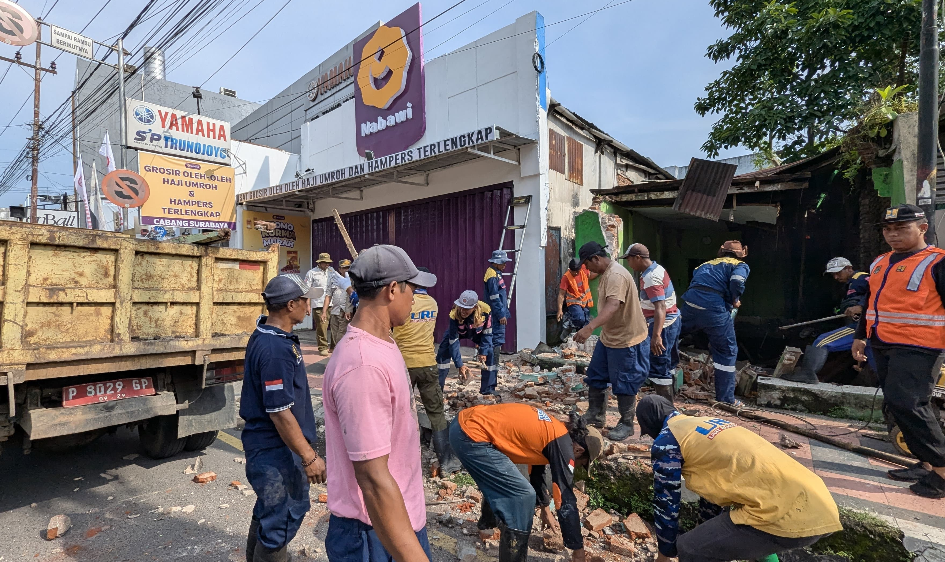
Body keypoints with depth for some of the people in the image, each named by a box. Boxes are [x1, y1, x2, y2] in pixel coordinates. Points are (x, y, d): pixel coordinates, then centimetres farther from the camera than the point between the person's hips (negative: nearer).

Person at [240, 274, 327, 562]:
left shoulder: (266, 331, 2)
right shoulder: (275, 350, -30)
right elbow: (280, 414, -28)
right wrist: (309, 457, -22)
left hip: (268, 446, 11)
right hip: (276, 452, -10)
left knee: (268, 513, 28)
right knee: (279, 523, 7)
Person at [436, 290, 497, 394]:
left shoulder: (485, 310, -36)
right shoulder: (454, 314, -39)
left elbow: (487, 333, -17)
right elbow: (453, 342, -32)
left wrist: (483, 351, -20)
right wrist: (459, 365, -32)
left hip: (477, 332, 1)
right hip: (458, 332, -1)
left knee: (491, 353, -13)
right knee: (443, 352, -19)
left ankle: (488, 390, 2)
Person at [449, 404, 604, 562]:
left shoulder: (550, 430, 19)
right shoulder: (562, 444, -7)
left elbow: (537, 469, 34)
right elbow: (566, 498, -5)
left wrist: (545, 507, 44)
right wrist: (578, 549, 6)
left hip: (464, 423, 10)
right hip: (471, 436, -10)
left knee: (498, 478, 34)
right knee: (523, 495, -6)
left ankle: (488, 521, 56)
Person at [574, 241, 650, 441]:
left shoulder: (616, 275, -26)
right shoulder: (606, 273, 8)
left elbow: (613, 305, -43)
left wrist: (590, 327, -54)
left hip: (626, 339, -10)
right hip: (608, 336, 11)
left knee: (623, 384, 3)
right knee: (596, 376, 16)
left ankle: (626, 424, 20)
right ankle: (596, 415, 31)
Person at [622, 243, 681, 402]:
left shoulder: (650, 278, -23)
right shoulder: (656, 268, 9)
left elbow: (660, 308, -32)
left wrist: (656, 335, -38)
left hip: (663, 324, -11)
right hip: (672, 321, 11)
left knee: (658, 369, -5)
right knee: (668, 364, 19)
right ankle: (669, 402, 32)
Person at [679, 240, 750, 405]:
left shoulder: (708, 263, 30)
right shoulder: (740, 266, 14)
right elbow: (737, 281, -7)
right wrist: (735, 301, 9)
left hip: (690, 303, 4)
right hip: (714, 307, -4)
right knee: (726, 351, 10)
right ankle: (726, 397, 16)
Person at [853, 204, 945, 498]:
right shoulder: (880, 263, 14)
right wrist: (861, 336, 22)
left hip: (917, 348, -8)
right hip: (882, 346, 8)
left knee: (905, 404, -14)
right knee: (896, 405, 11)